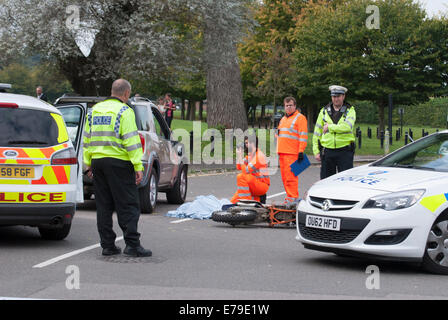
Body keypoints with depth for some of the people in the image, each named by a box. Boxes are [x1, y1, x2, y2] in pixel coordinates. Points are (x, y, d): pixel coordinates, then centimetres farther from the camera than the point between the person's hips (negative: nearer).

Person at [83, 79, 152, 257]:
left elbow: (87, 139, 17)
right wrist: (138, 166, -13)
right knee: (128, 205, -5)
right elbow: (131, 141, -13)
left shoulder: (94, 110, 14)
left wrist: (89, 164, 21)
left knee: (104, 206, 10)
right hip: (118, 162, -6)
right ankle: (132, 245, -10)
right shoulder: (124, 111, -7)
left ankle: (107, 245, 10)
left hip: (97, 161, 7)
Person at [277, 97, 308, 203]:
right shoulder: (283, 119, 22)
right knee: (284, 176, 9)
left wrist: (301, 151, -17)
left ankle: (293, 198, -11)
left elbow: (303, 136, -10)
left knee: (291, 176, -13)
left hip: (292, 153, -8)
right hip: (282, 152, 8)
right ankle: (289, 195, 16)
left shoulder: (300, 118, -3)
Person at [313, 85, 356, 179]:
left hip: (345, 151, -3)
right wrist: (316, 151, 4)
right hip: (327, 151, 3)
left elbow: (347, 126, -16)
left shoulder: (350, 111, 3)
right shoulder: (324, 111, 11)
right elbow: (317, 132, 11)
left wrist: (329, 127, -10)